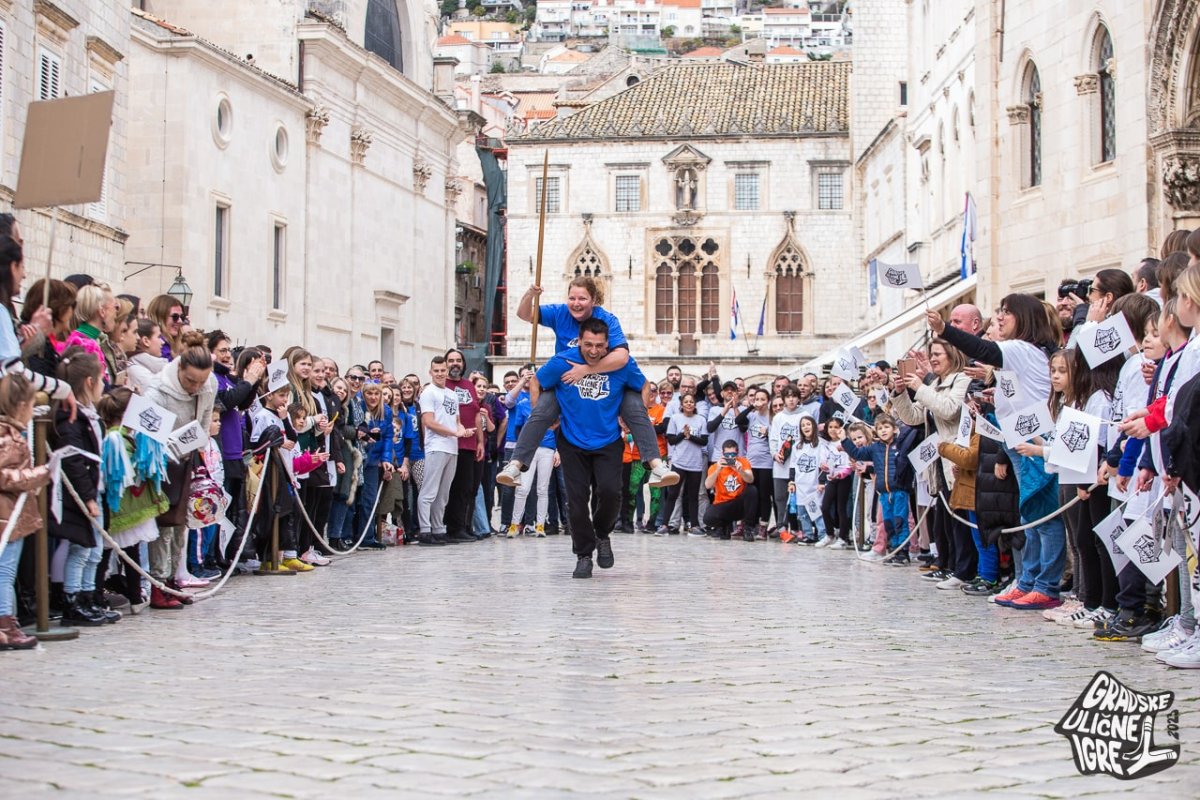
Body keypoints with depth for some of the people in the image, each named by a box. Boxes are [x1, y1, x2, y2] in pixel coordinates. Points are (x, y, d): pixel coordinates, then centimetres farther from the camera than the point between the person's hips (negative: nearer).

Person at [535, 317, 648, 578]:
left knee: (610, 491, -18)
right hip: (573, 443, 0)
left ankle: (602, 535, 12)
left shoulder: (622, 365, -10)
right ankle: (583, 555, 16)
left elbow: (644, 386, 8)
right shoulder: (562, 362, -13)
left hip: (608, 442, 0)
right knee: (577, 499, -1)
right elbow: (536, 384, 4)